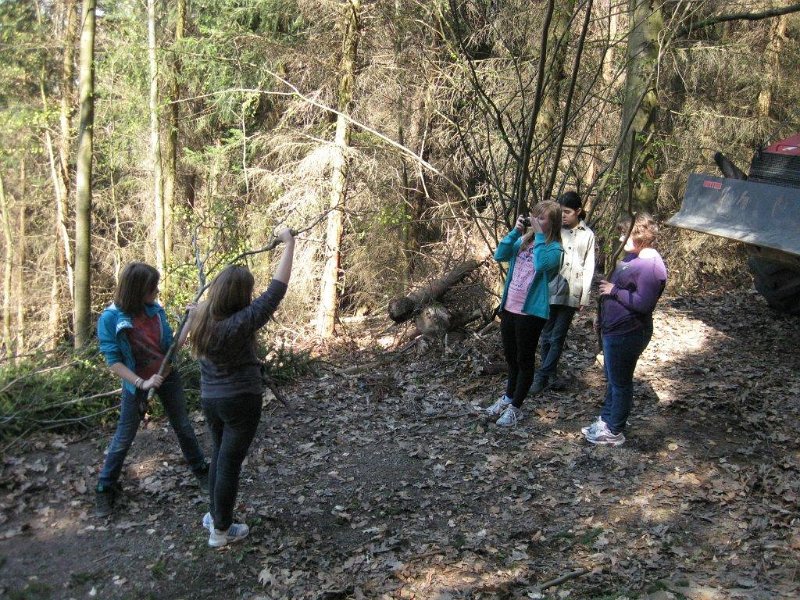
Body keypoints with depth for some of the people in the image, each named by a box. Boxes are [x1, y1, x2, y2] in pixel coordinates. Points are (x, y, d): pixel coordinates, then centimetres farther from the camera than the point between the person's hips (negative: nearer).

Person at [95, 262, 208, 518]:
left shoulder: (156, 310, -9)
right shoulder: (110, 319, -20)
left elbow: (171, 344, 1)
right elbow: (113, 361, -19)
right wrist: (141, 383, -28)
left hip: (168, 376, 4)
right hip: (136, 382, -3)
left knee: (183, 426, 16)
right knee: (124, 437, 7)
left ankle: (201, 470, 35)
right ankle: (105, 490, 24)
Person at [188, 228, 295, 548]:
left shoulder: (201, 318, -6)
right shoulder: (242, 322, -24)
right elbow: (276, 289, -21)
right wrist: (289, 243, -15)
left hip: (210, 398, 7)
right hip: (240, 401, -7)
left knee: (220, 455, 24)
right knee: (230, 462, 4)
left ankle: (214, 514, 37)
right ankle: (221, 530, 16)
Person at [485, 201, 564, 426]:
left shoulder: (554, 248, -11)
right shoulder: (522, 240, 5)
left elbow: (541, 264, -31)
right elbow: (499, 256, -6)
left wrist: (539, 236, -23)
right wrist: (515, 231, -12)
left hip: (532, 312, -6)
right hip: (509, 307, 6)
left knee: (525, 359, 8)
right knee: (511, 356, 21)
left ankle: (515, 408, 20)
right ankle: (509, 397, 39)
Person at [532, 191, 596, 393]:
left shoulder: (588, 235, 4)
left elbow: (589, 268, 5)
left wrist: (585, 296, 0)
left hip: (571, 294, 0)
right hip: (550, 291, 1)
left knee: (557, 338, 1)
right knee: (547, 336, 6)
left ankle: (542, 376, 5)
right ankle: (550, 376, 18)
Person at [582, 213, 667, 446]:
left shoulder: (651, 267, -23)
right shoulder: (634, 257, 8)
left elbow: (643, 303, -30)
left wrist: (615, 291, -21)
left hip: (626, 333, -10)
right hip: (614, 329, 10)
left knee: (620, 382, 4)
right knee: (612, 379, 22)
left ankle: (614, 432, 17)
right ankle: (606, 420, 37)